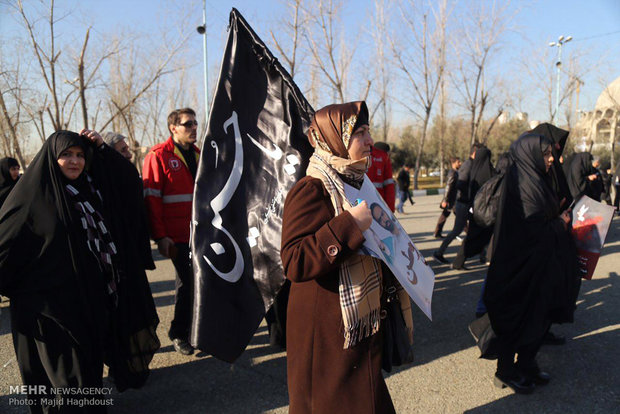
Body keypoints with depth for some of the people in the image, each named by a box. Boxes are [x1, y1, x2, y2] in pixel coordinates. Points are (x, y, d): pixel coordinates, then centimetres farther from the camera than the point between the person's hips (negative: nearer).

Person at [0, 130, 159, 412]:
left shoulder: (90, 184, 6)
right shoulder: (35, 193, -10)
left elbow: (129, 179, 9)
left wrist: (101, 149, -2)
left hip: (93, 295, 6)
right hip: (53, 300, -5)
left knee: (89, 358, 19)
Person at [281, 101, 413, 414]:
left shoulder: (354, 184, 11)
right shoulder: (311, 190, -19)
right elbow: (294, 262, -30)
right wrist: (351, 223, -30)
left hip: (362, 326, 9)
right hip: (328, 335, -9)